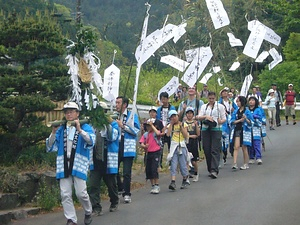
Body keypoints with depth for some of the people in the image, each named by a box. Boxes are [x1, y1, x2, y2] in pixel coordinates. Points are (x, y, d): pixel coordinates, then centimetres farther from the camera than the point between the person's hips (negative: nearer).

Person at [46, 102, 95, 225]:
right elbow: (51, 147, 11)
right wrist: (53, 133, -4)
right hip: (64, 165, 3)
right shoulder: (61, 129, 15)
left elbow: (91, 141, -12)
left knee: (81, 193, -8)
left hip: (79, 165, -3)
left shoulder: (86, 127, 6)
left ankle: (88, 213, 19)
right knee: (65, 195, -2)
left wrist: (79, 130, -23)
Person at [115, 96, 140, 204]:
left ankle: (127, 194, 9)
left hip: (127, 147, -5)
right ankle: (120, 188, 26)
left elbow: (137, 130, -12)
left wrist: (123, 125, -12)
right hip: (116, 147, 5)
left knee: (126, 173, -2)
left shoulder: (132, 116, -2)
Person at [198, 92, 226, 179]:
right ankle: (210, 170, 13)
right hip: (205, 129, 3)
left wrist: (220, 121, -16)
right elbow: (199, 117, 6)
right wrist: (206, 117, -14)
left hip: (216, 129, -3)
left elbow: (224, 119, 7)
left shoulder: (220, 106, 9)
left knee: (215, 150, -12)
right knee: (207, 150, 2)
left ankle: (214, 170, -18)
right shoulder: (204, 106, 17)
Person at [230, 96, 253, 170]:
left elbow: (251, 123, -3)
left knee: (244, 147, 3)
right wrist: (239, 120, -12)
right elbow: (232, 121, 3)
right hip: (236, 130, 3)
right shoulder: (235, 111, 9)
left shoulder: (247, 111, -2)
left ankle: (246, 164, 14)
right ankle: (234, 163, -14)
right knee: (236, 147, -8)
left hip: (244, 131, -3)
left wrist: (246, 119, -22)